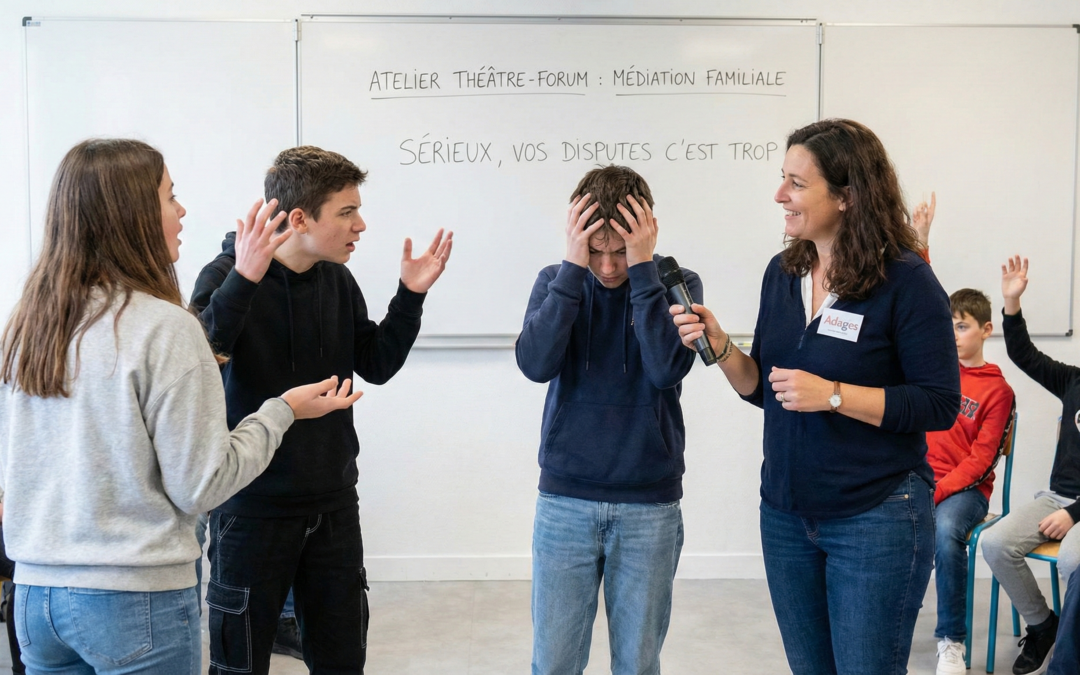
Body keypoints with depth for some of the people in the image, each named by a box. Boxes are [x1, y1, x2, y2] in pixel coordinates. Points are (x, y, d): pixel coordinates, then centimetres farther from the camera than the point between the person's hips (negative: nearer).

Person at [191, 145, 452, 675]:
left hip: (334, 506, 5)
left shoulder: (338, 281, 3)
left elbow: (376, 365, 9)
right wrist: (243, 281, -36)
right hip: (253, 507, -5)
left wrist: (410, 297, -3)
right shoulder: (227, 277, -12)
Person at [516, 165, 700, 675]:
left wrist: (642, 267, -20)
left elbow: (667, 369, -20)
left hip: (650, 506, 0)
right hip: (565, 500, 1)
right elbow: (535, 362, -18)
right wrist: (574, 266, -20)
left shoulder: (677, 284, -2)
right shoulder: (556, 282, 0)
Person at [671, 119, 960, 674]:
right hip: (785, 513, 6)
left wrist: (834, 395, -23)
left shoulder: (905, 282, -14)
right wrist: (719, 347, -9)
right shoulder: (783, 273, 4)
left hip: (876, 519, -6)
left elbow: (940, 405, -15)